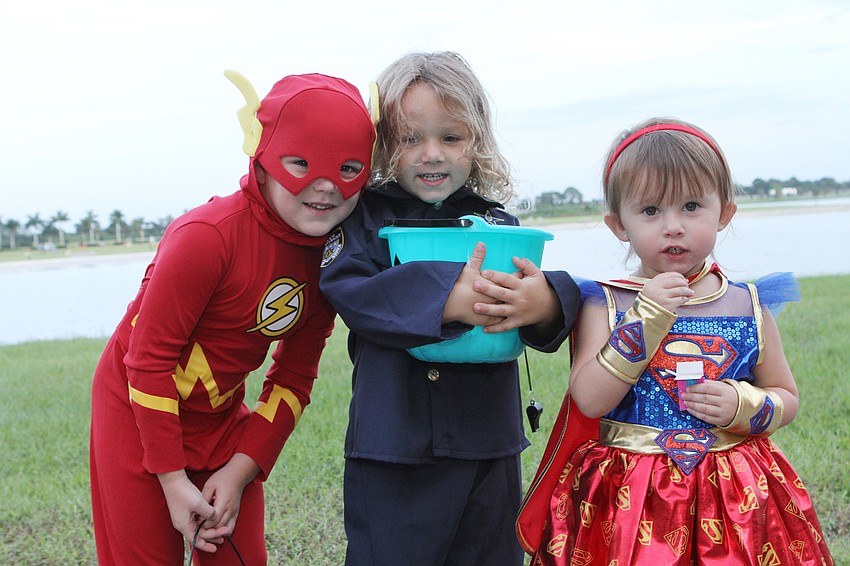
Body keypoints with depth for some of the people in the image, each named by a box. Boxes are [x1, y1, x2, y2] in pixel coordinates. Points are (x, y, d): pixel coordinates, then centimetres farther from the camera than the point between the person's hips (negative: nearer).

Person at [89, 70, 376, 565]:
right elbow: (149, 359, -23)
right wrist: (173, 479, -19)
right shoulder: (208, 236, -29)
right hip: (138, 410, -6)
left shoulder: (330, 258, -9)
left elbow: (293, 379, -1)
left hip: (220, 415, 6)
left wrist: (242, 469, -7)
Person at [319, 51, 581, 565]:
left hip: (489, 448, 3)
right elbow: (348, 289, -19)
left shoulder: (497, 223, 4)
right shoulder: (367, 218, -1)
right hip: (392, 445, -3)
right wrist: (448, 300, -34)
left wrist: (545, 303, -32)